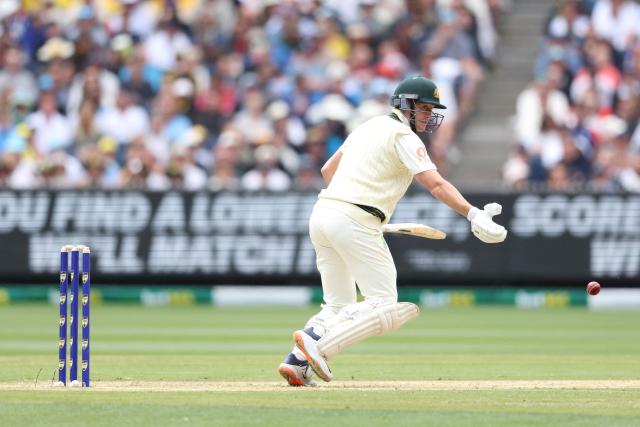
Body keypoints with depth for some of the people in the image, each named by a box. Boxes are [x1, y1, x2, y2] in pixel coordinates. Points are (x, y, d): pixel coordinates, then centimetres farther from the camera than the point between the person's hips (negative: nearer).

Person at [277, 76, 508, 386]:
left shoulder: (369, 127, 23)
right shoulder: (403, 137, -4)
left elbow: (328, 169, 30)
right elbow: (435, 184, -17)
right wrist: (473, 214, -26)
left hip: (322, 211, 9)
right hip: (355, 222, -9)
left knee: (339, 307, 16)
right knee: (384, 307, -7)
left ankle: (296, 363, -1)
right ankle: (318, 345, -22)